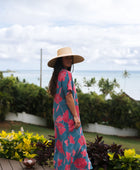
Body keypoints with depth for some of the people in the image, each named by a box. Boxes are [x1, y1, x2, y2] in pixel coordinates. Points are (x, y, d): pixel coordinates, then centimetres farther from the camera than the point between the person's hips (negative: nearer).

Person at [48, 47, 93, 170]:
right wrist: (75, 116, -17)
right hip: (67, 115, -9)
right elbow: (68, 96, -20)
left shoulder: (57, 75, 12)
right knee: (69, 144, 0)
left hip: (59, 115, 9)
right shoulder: (66, 74, -15)